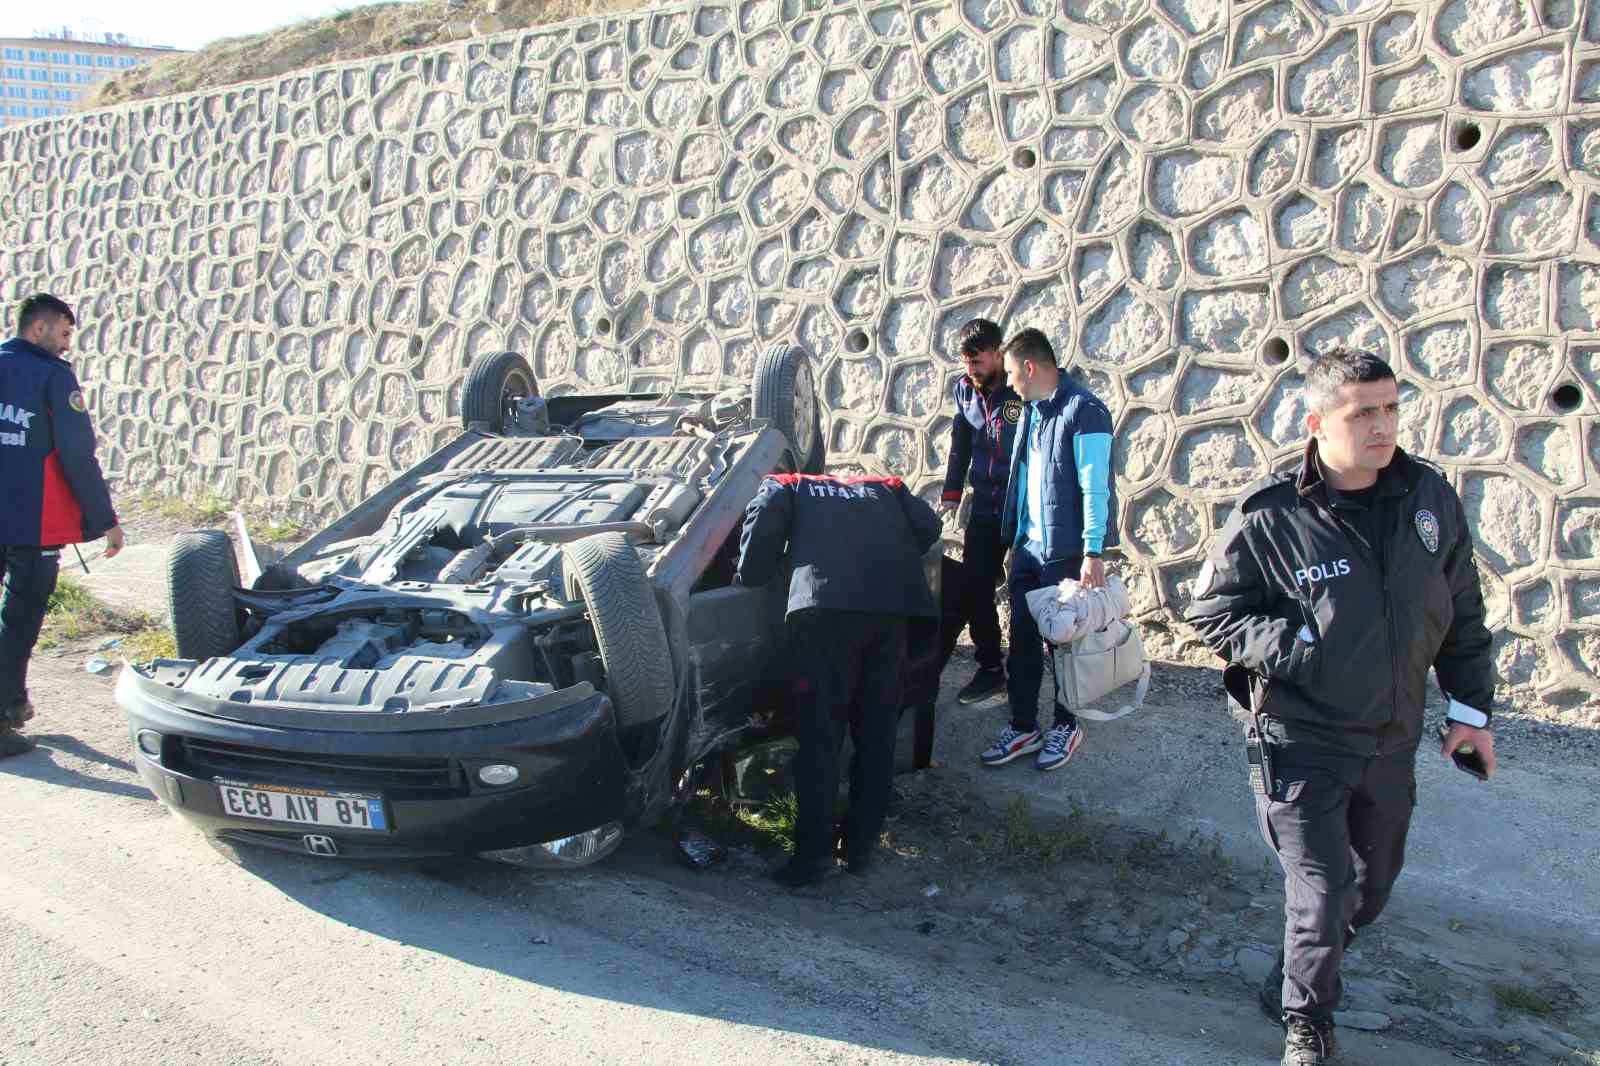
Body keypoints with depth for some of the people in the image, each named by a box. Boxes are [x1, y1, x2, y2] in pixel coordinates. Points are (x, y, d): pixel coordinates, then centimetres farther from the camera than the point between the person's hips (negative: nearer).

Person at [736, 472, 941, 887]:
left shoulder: (786, 486, 26)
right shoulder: (886, 487, 36)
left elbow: (765, 520, 4)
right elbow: (928, 526, 22)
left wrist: (751, 577, 17)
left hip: (826, 604, -3)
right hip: (891, 605, 3)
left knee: (819, 733, 2)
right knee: (876, 731, 14)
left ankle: (814, 852, 2)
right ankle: (862, 845, 20)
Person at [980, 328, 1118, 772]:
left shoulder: (1083, 411, -16)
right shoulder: (1031, 410, 11)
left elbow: (1095, 488, -19)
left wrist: (1093, 553, -21)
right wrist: (1015, 539, 16)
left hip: (1066, 550, -8)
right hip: (1029, 546, 8)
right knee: (1022, 639, 11)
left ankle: (1066, 726, 24)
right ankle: (1023, 727, 22)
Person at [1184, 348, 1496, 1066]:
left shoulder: (1429, 496, -4)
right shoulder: (1269, 517, -19)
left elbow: (1462, 609, 8)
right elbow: (1209, 610, -9)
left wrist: (1471, 705, 9)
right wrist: (1292, 645, -22)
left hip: (1393, 740, 6)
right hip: (1303, 743, -6)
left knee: (1374, 880, 22)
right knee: (1322, 895, 0)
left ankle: (1301, 975, 50)